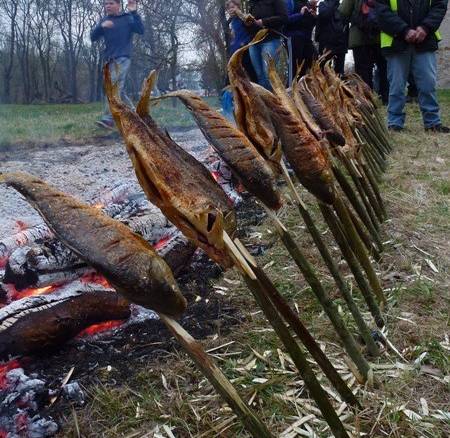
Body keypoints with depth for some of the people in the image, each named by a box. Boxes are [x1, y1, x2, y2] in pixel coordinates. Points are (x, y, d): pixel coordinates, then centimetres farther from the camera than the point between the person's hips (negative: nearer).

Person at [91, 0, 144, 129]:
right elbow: (93, 37, 7)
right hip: (109, 59, 6)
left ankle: (108, 119, -26)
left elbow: (141, 31, -11)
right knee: (119, 89, 8)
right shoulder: (104, 20, 16)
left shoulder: (127, 18, 4)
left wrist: (134, 13, -20)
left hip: (122, 58, -6)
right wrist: (101, 26, -11)